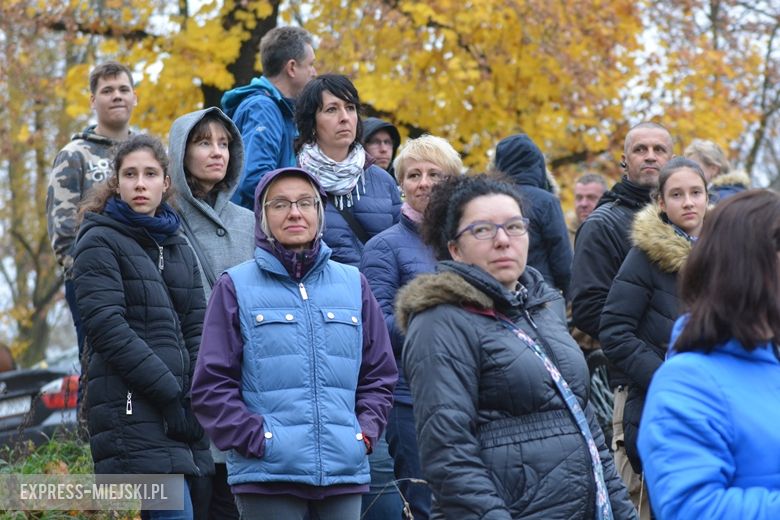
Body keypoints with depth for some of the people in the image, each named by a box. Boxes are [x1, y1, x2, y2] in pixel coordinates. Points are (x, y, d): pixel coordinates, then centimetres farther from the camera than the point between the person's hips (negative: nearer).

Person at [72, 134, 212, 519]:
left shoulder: (178, 248, 20)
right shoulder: (100, 242, 0)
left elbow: (196, 329, 15)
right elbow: (107, 328, -11)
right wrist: (168, 392, -15)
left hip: (181, 411, 7)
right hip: (132, 411, -7)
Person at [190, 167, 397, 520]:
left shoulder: (352, 283, 14)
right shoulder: (236, 287, 3)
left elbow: (380, 375, 19)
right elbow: (212, 384, 0)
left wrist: (365, 431, 4)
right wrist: (255, 438, -10)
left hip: (345, 471, 4)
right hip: (267, 474, -4)